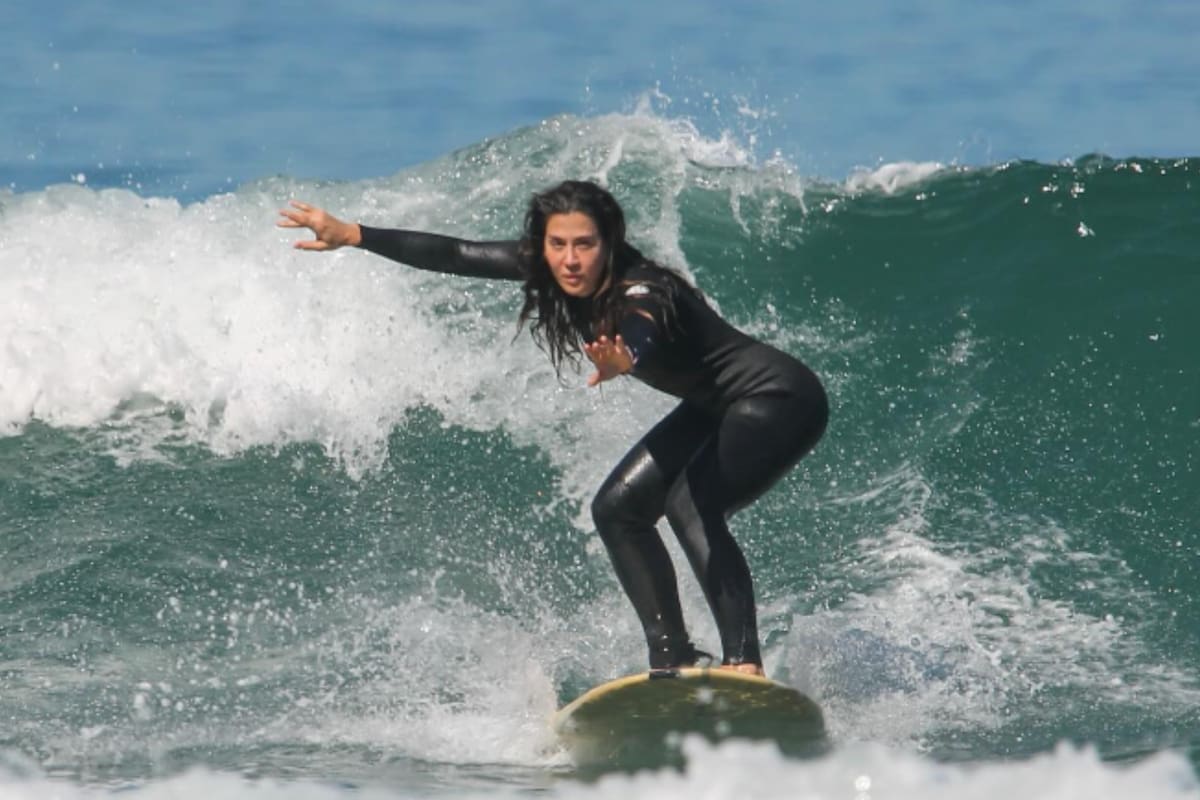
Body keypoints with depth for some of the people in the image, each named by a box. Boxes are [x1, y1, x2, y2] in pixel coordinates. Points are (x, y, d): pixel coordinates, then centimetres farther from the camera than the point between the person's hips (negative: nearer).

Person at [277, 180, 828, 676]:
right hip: (716, 408, 9)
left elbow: (641, 335, -57)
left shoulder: (641, 294, -33)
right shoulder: (548, 270, -10)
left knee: (690, 505, -28)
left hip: (781, 398, -9)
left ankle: (744, 663, -29)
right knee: (618, 509, 2)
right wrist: (351, 236, -9)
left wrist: (623, 361, -80)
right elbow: (455, 256, -5)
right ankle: (673, 657, 3)